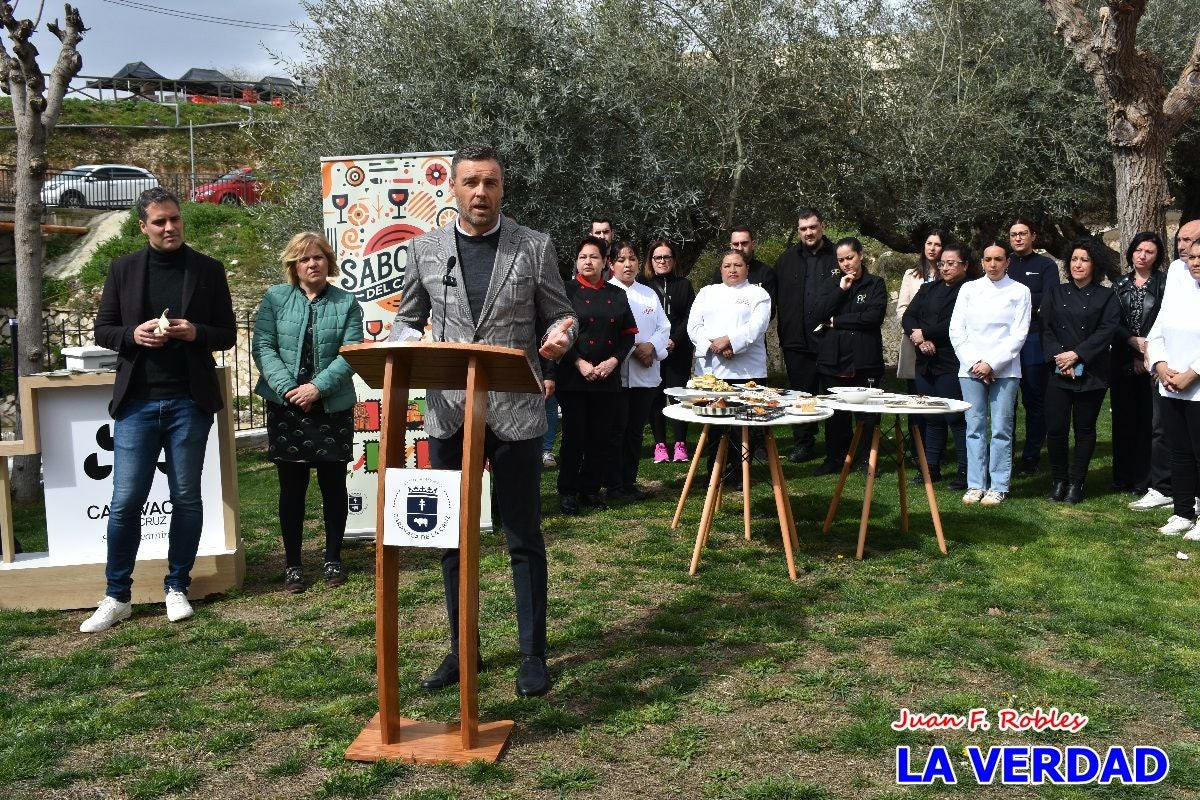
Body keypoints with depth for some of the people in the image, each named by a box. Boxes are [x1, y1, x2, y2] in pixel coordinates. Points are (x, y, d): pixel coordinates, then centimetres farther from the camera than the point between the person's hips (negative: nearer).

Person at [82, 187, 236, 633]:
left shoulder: (208, 270, 5)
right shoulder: (123, 270, 7)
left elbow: (227, 334, 6)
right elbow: (103, 331, 9)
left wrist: (195, 332, -14)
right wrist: (134, 334, -12)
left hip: (189, 401, 0)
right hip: (137, 401, 0)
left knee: (186, 498, 7)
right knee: (125, 501, 0)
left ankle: (177, 588, 20)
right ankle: (117, 597, 13)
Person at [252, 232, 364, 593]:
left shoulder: (346, 303, 5)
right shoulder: (275, 298, 5)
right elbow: (262, 347, -2)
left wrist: (317, 387, -16)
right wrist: (287, 388, -15)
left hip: (333, 407, 0)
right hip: (286, 407, 0)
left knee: (333, 484, 7)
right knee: (291, 486, 5)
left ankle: (333, 559, 20)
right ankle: (292, 564, 14)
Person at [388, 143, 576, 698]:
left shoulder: (535, 247, 2)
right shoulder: (424, 249, 7)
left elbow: (560, 315, 7)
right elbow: (406, 320, 14)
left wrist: (559, 337, -17)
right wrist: (407, 344, -10)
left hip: (515, 413, -2)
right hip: (449, 413, 3)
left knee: (524, 539, 5)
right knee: (453, 538, 12)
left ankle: (532, 655, 18)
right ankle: (462, 649, 27)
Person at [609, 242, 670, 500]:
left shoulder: (649, 294, 17)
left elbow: (664, 327, 11)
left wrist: (650, 346, -7)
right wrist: (633, 350, -15)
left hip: (647, 374, 5)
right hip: (618, 373, -5)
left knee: (636, 430, 9)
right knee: (616, 429, -3)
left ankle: (629, 482, 17)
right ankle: (615, 485, 5)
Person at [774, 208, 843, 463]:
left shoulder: (837, 256, 1)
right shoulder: (788, 259, 9)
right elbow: (777, 297, 7)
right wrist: (785, 331, 0)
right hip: (797, 341, 2)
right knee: (801, 394, 10)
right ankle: (802, 444, 20)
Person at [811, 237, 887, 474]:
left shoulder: (875, 284, 5)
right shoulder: (832, 285, 15)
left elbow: (875, 316, -11)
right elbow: (820, 315, 1)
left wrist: (836, 321, -5)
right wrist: (841, 289, -7)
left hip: (864, 359, -3)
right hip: (833, 358, 3)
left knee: (867, 411, -2)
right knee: (835, 412, 5)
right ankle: (834, 459, 16)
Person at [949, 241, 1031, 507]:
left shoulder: (1019, 291, 4)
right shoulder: (969, 289, 10)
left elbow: (1018, 334, -3)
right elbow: (956, 330, 6)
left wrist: (991, 364, -11)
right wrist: (974, 363, -5)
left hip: (1004, 370, -2)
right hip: (970, 368, 2)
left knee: (1001, 429, -1)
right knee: (974, 426, 3)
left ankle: (999, 486, 5)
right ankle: (976, 484, 8)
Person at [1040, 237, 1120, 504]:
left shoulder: (1107, 296, 5)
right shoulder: (1055, 293, 12)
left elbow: (1106, 332, -6)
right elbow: (1046, 329, 4)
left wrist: (1076, 355, -15)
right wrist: (1058, 357, -11)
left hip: (1091, 374, -1)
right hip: (1058, 372, 1)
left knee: (1084, 429, 4)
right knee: (1055, 429, -4)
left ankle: (1076, 483, 14)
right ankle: (1058, 480, 11)